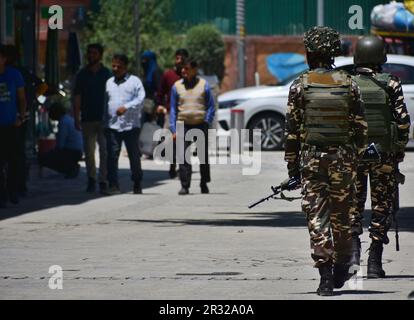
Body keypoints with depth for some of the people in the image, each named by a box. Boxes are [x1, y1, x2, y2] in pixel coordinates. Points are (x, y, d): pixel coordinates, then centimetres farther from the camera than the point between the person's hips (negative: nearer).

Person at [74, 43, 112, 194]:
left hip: (103, 119, -2)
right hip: (87, 118, 2)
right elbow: (77, 98, 7)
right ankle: (91, 179, 17)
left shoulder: (107, 74, 5)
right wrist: (77, 118, 0)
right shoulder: (82, 74, 8)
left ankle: (103, 181, -6)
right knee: (89, 152, 5)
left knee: (104, 150, -7)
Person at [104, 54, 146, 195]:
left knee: (134, 156, 5)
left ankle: (137, 185, 18)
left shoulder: (134, 81, 3)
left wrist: (126, 107, -22)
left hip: (131, 125, -3)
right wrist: (104, 122, 16)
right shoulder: (109, 83, 16)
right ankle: (113, 185, -5)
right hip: (112, 125, 3)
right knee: (112, 156, -6)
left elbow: (140, 98, -8)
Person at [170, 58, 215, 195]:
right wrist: (173, 129, 0)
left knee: (203, 157, 7)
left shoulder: (203, 85, 3)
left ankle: (204, 184, 23)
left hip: (200, 125, 0)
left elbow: (211, 106, 6)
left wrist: (207, 123, -7)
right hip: (183, 125, 0)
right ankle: (184, 186, -7)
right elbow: (173, 108, 8)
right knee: (184, 157, -8)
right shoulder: (177, 86, 6)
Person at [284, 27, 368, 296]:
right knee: (342, 215, 14)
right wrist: (356, 158, 12)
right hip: (343, 158, 2)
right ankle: (341, 269, 26)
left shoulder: (300, 86, -4)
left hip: (311, 158, -2)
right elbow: (360, 127, 3)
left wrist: (292, 164, 3)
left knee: (317, 216, -1)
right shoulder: (348, 84, 1)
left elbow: (292, 129, -4)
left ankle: (325, 274, -10)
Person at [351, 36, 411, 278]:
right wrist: (400, 149, 5)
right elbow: (403, 120, -6)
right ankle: (375, 263, 4)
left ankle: (354, 248, -7)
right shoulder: (391, 85, -4)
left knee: (354, 204, 13)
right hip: (384, 154, -1)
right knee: (382, 206, 6)